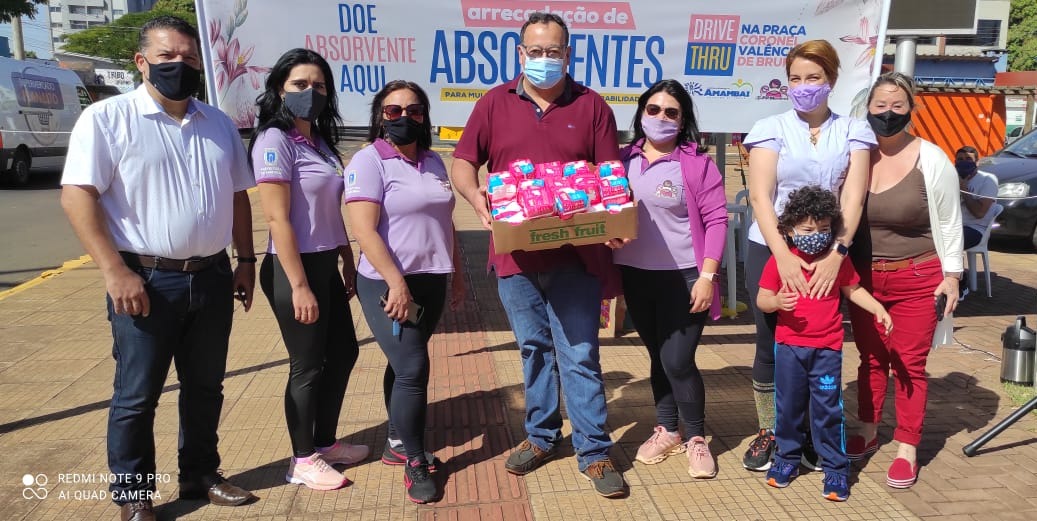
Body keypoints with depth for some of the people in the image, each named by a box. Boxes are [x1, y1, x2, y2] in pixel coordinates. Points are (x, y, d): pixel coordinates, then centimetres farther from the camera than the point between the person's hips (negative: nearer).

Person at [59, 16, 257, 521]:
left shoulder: (219, 124, 11)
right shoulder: (107, 118, -6)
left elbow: (238, 196, 15)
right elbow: (76, 195, -12)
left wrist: (246, 260, 10)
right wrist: (115, 272, -18)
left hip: (212, 276, 5)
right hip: (146, 279, -5)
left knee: (205, 386, 16)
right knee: (137, 396, 6)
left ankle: (200, 475, 33)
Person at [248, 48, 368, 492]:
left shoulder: (320, 142, 11)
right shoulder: (274, 141, -14)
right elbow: (278, 219, -19)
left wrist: (348, 265, 15)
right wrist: (299, 286, -22)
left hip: (325, 264, 9)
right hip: (294, 268, -9)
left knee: (344, 351, 16)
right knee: (307, 366, 2)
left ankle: (325, 443, 33)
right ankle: (303, 461, 21)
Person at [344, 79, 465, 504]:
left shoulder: (433, 162, 12)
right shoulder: (368, 161, -9)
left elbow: (445, 223, 18)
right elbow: (364, 231, -17)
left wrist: (457, 274, 17)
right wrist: (396, 283, -21)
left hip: (432, 281, 6)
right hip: (389, 284, -6)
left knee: (404, 364, 16)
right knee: (412, 369, -7)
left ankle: (397, 441, 32)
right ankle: (415, 461, 10)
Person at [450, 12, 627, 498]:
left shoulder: (592, 106, 4)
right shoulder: (494, 103, 6)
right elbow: (462, 163, 6)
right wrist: (476, 196, -16)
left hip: (575, 255, -2)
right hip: (515, 254, 2)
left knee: (580, 355, 2)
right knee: (533, 348, 15)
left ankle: (594, 452, 15)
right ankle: (540, 436, 32)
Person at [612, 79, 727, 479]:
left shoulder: (696, 162, -5)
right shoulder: (624, 159, 6)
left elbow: (716, 219, -7)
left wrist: (707, 275, -14)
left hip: (683, 277, -4)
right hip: (635, 276, 4)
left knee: (678, 362, -4)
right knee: (657, 357, 15)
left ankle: (695, 439, 19)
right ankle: (666, 431, 32)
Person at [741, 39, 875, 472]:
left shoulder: (853, 131, 5)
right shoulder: (771, 128, 1)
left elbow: (854, 198, -5)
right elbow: (759, 196, -9)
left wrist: (836, 253, -19)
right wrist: (783, 256, -20)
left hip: (827, 254, 1)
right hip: (771, 250, -1)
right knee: (771, 346, 5)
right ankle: (769, 432, 21)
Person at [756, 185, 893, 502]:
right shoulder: (779, 261, -6)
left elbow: (853, 290, 14)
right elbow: (761, 299, -4)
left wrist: (878, 309, 1)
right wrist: (777, 302, -25)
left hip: (827, 348, 0)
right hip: (788, 346, 0)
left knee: (828, 409, 4)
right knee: (788, 406, 12)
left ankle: (835, 468, 19)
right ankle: (787, 458, 31)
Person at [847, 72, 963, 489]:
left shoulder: (932, 160, -6)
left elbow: (949, 223, 1)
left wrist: (951, 275, -2)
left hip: (917, 279, -2)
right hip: (864, 278, 3)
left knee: (909, 364, 3)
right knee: (870, 358, 14)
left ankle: (907, 450, 15)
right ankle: (867, 433, 31)